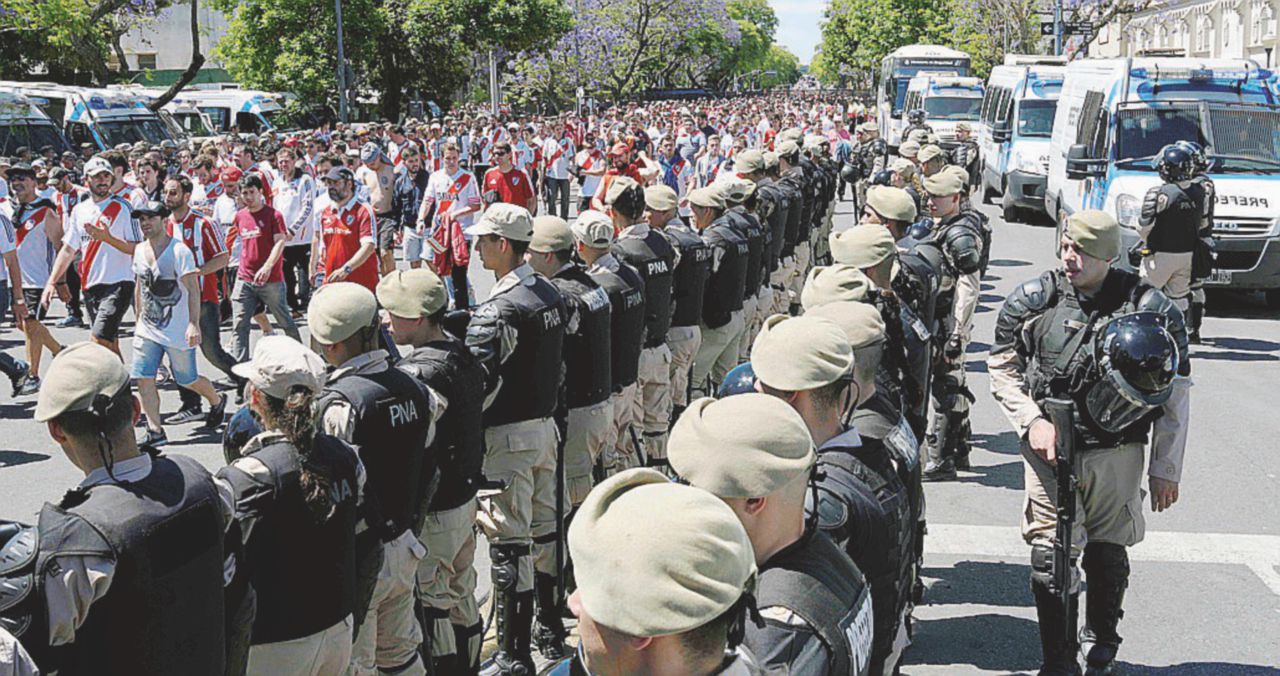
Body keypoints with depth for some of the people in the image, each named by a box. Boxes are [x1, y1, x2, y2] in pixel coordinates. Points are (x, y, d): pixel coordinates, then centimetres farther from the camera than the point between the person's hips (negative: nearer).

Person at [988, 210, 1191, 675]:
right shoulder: (1033, 300, -5)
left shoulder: (1153, 308, -7)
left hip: (1116, 452, 0)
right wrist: (1032, 422, -10)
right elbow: (1001, 368, 5)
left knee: (1108, 553, 15)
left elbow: (1175, 394, 0)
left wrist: (1166, 470, 1)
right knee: (1051, 555, -4)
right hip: (1050, 448, 0)